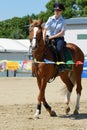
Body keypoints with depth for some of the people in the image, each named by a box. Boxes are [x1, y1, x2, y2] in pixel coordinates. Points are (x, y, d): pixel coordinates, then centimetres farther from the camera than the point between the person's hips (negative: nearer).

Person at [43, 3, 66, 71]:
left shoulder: (63, 21, -1)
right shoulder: (50, 19, 4)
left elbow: (62, 33, -8)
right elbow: (45, 29, 0)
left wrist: (52, 37, -15)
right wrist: (44, 39, -15)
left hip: (59, 38, -3)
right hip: (49, 38, 3)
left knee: (59, 48, -34)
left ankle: (62, 65, -26)